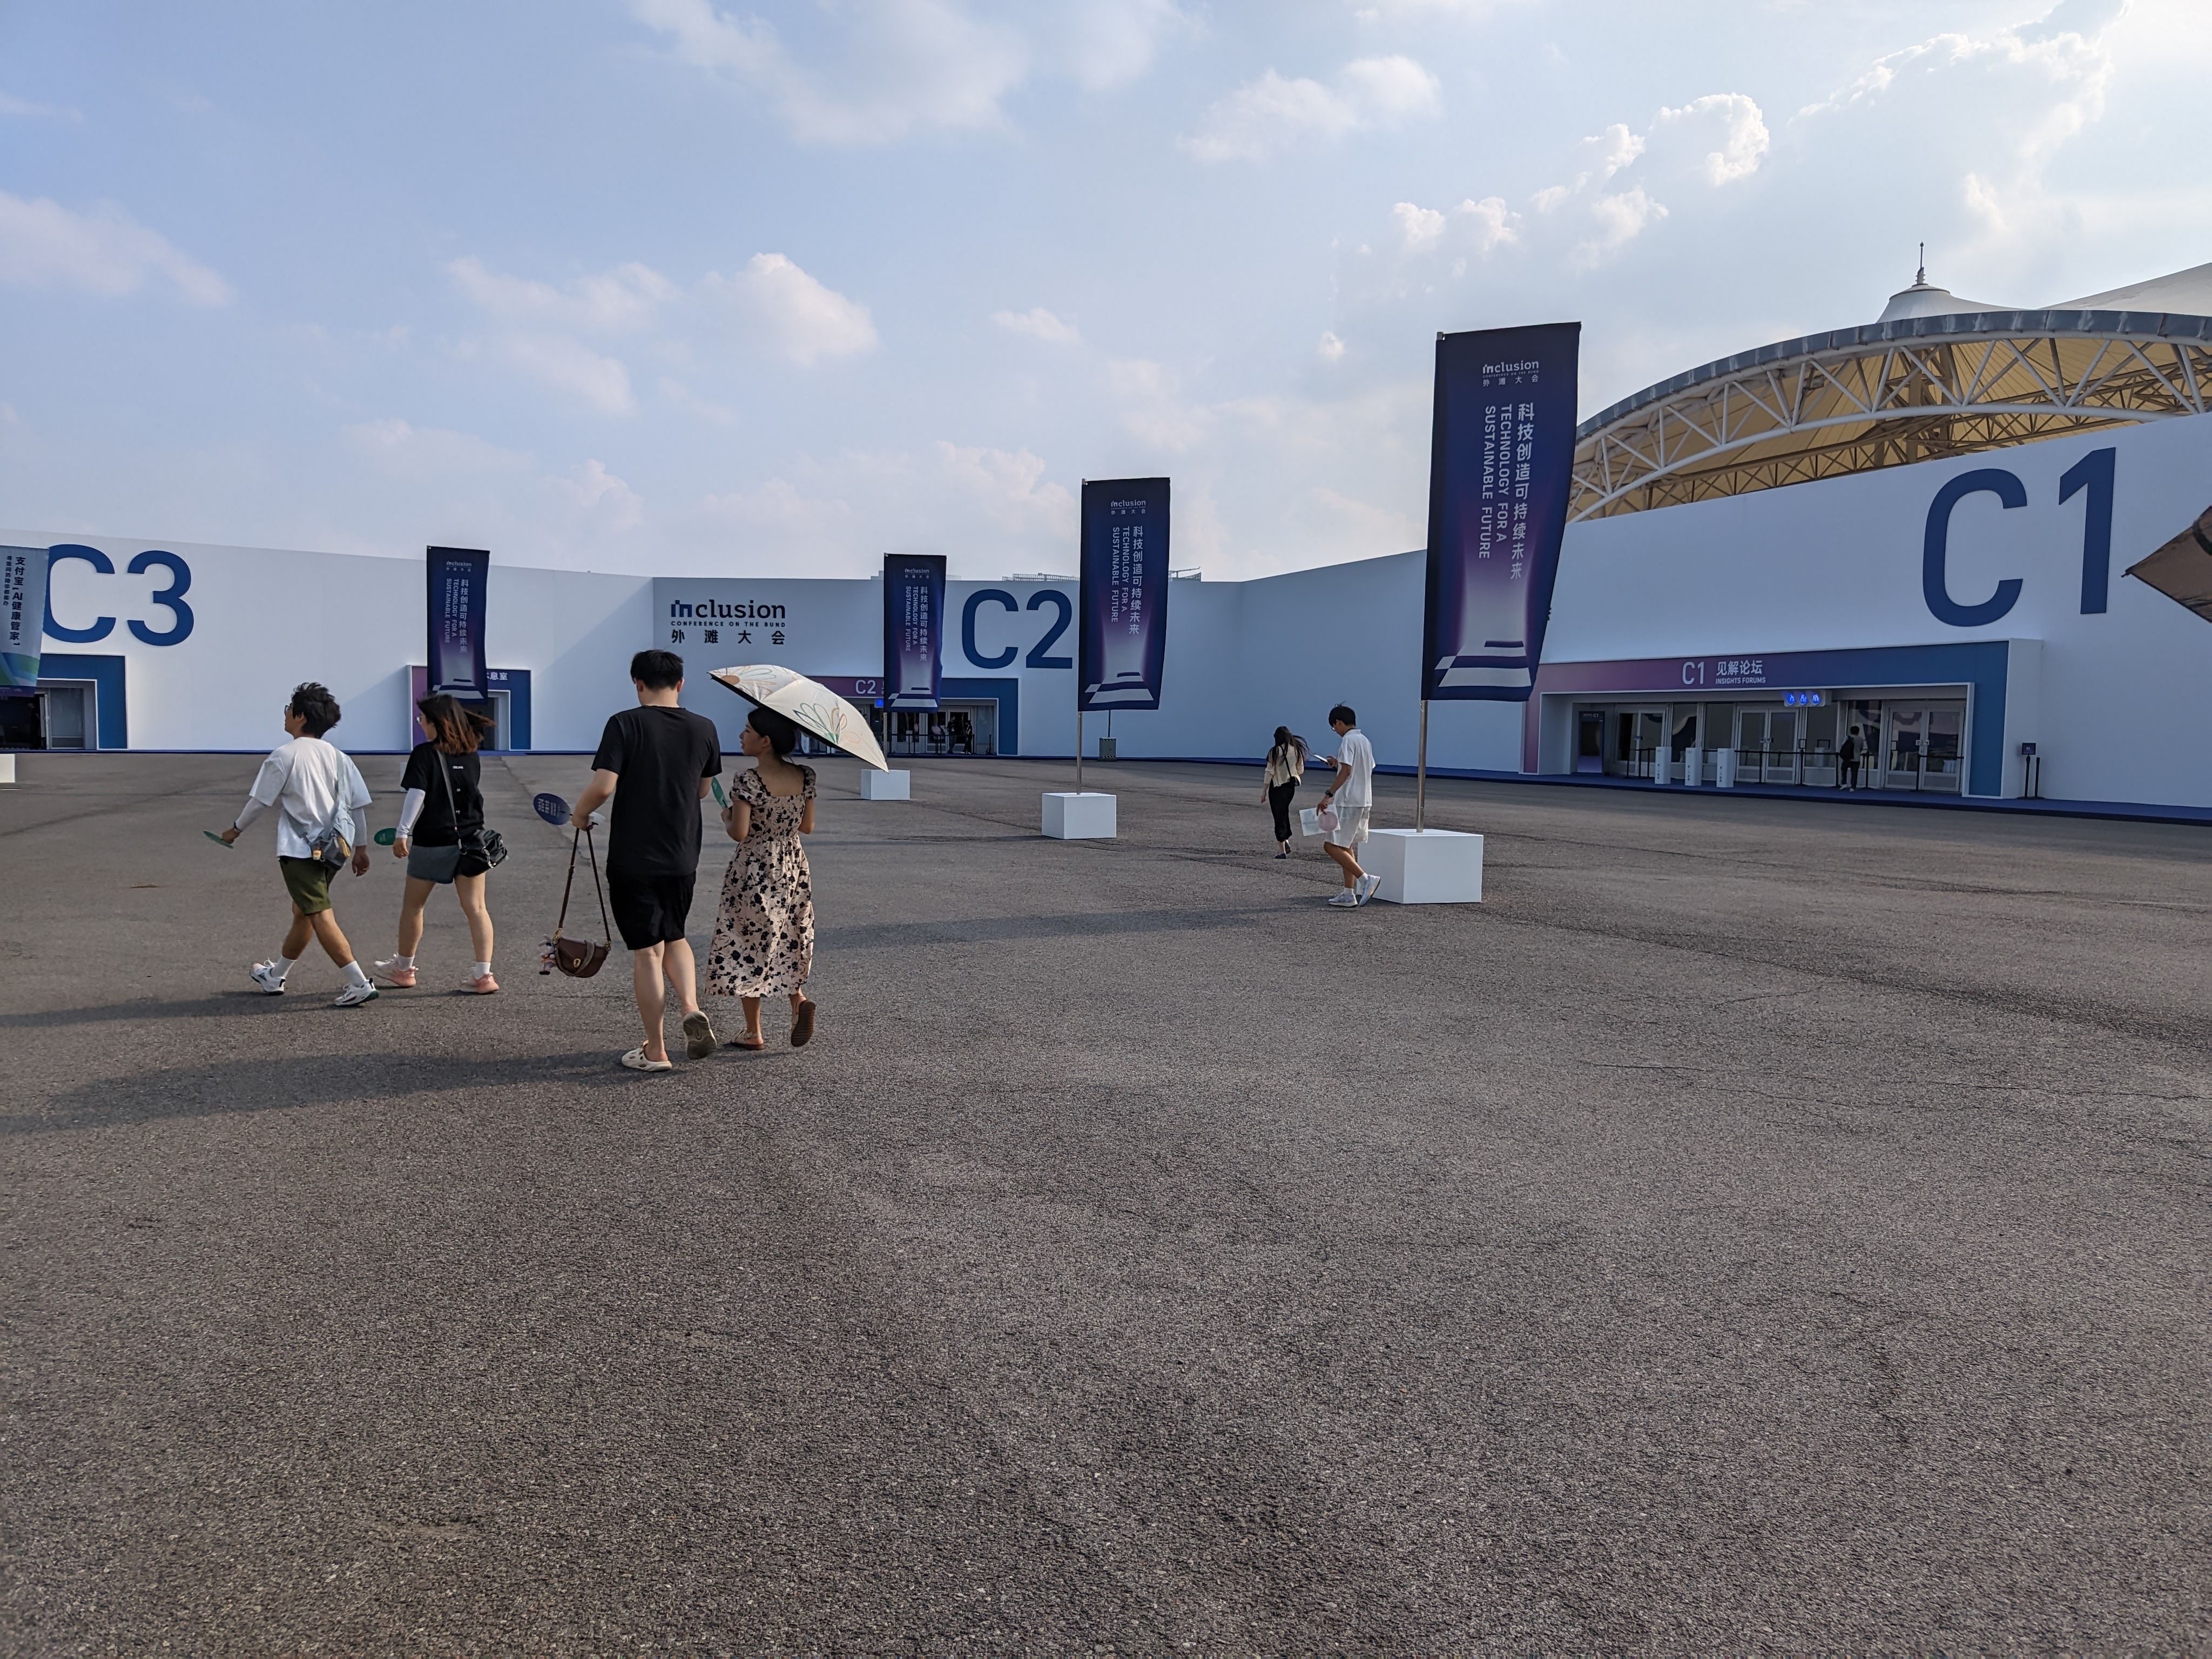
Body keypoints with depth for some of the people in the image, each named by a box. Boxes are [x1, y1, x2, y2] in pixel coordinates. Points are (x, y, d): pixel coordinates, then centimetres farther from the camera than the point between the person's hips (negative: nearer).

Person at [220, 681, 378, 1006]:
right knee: (302, 911, 20)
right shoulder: (337, 756, 7)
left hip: (299, 849, -7)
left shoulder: (284, 756, -9)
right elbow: (357, 805, 7)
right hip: (332, 847, 7)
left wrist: (237, 830, 14)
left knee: (321, 916, -9)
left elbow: (260, 801, -3)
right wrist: (360, 847, 14)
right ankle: (275, 976, 37)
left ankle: (359, 984, -18)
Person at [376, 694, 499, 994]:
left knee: (413, 905, 14)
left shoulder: (424, 754, -7)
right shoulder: (471, 756, 7)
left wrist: (403, 833, -15)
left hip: (432, 842, -4)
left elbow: (416, 795, -16)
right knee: (476, 907, 1)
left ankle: (403, 969, 28)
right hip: (470, 840, 4)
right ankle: (483, 974, -5)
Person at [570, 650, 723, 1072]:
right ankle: (692, 1009, -1)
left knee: (647, 951, 4)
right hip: (683, 858, 4)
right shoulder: (704, 729, 2)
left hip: (633, 859, -4)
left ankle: (656, 1051, 11)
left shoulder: (625, 724, -11)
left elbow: (603, 786, -19)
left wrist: (580, 814, 0)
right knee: (675, 937, 23)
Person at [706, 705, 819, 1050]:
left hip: (754, 871, -5)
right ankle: (799, 997, -3)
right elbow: (807, 827, 5)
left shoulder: (748, 782, -18)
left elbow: (740, 833, -20)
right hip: (793, 867, 5)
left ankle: (754, 1033, 11)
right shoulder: (804, 778, -2)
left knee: (747, 945, 6)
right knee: (785, 940, 21)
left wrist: (726, 818, 0)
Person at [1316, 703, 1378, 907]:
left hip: (1348, 801, -10)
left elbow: (1346, 771, -20)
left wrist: (1329, 795, -21)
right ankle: (1349, 894, 14)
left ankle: (1365, 879, -17)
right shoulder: (1365, 740, 16)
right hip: (1364, 800, 10)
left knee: (1332, 846, -8)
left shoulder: (1348, 740, -12)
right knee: (1346, 847, 15)